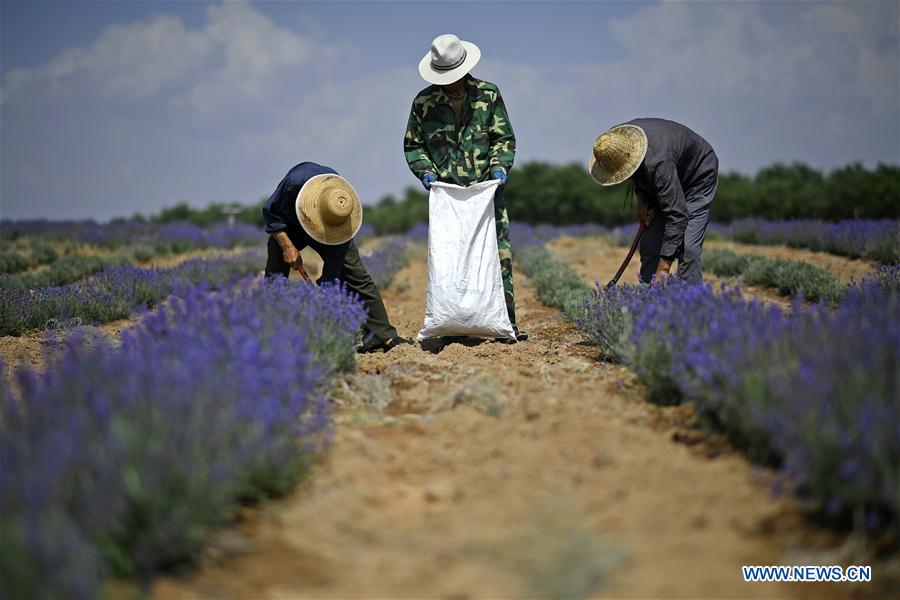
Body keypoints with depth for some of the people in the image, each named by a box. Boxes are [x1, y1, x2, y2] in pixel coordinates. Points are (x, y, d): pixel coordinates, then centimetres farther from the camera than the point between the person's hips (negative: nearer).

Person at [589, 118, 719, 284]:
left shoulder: (657, 163, -43)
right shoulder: (616, 142, -21)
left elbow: (677, 214, -43)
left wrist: (664, 267, -46)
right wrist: (641, 198, -9)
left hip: (698, 178, -7)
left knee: (687, 249, -20)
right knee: (649, 245, -1)